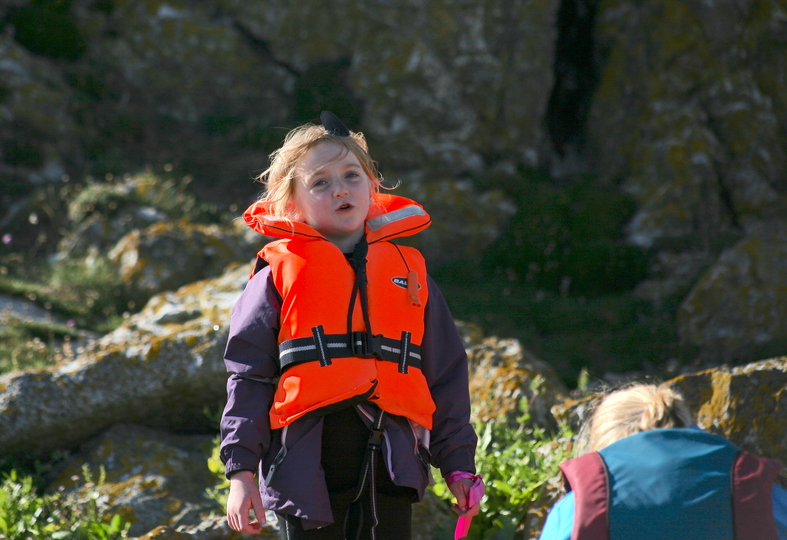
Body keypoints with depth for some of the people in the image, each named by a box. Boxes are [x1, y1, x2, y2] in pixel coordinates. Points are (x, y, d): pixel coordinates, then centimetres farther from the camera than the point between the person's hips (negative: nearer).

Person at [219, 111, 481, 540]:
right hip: (307, 462, -2)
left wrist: (458, 465, 11)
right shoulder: (280, 275, 3)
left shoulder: (408, 271, 12)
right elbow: (249, 378, 1)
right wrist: (241, 471, -6)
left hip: (391, 458, 3)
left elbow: (445, 376, 15)